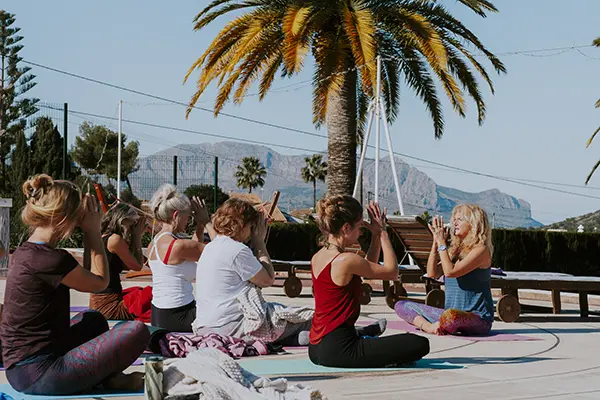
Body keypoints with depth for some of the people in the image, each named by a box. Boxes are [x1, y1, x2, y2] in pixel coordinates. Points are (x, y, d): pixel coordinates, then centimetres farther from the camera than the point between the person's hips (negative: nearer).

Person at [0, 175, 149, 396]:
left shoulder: (24, 253, 9)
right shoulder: (50, 259, -21)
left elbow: (87, 278, 19)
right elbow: (100, 282, -3)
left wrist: (90, 233, 15)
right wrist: (93, 232, 3)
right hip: (40, 375, -10)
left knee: (94, 319, 33)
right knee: (137, 331, -11)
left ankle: (111, 376, 21)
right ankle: (111, 380, 12)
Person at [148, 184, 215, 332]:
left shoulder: (154, 243, 8)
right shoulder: (178, 245, -20)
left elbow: (195, 250, 21)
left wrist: (200, 226, 12)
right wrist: (206, 221, -1)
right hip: (176, 318, -9)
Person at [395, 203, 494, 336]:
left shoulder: (481, 250, -11)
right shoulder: (455, 250, 13)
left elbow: (450, 271, -22)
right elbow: (432, 273, 2)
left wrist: (442, 242, -13)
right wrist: (436, 242, -1)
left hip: (478, 319, -8)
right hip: (454, 314, 8)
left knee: (451, 315, -43)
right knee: (402, 306, 4)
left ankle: (436, 327, -8)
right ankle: (429, 327, -22)